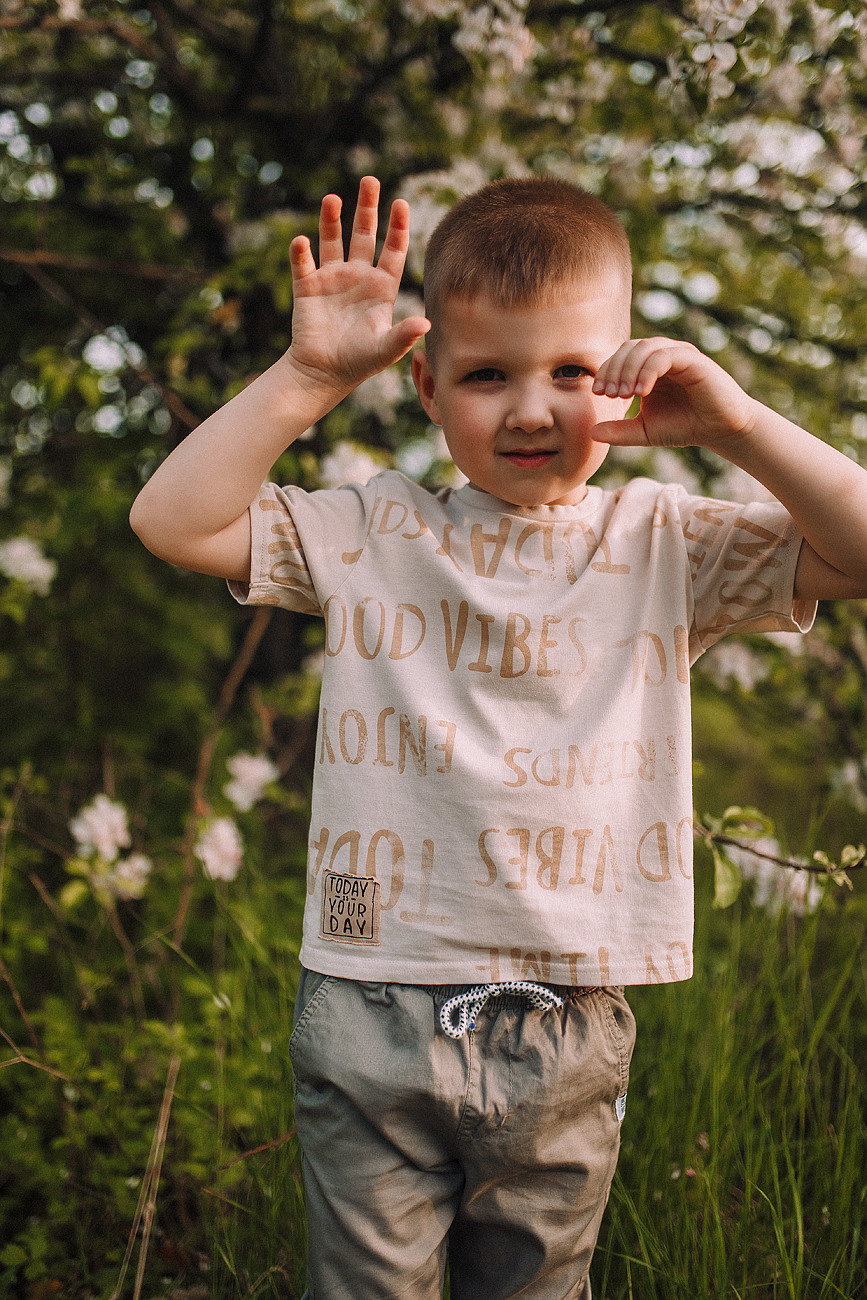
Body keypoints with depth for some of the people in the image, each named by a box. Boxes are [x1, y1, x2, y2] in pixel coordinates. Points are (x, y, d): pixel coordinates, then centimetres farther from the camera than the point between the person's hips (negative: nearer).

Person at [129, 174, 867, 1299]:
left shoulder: (664, 543, 1)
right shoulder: (373, 533, -1)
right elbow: (174, 520, -8)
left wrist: (735, 424, -15)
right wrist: (311, 376, -15)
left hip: (570, 1035, 1)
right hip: (374, 1013, -1)